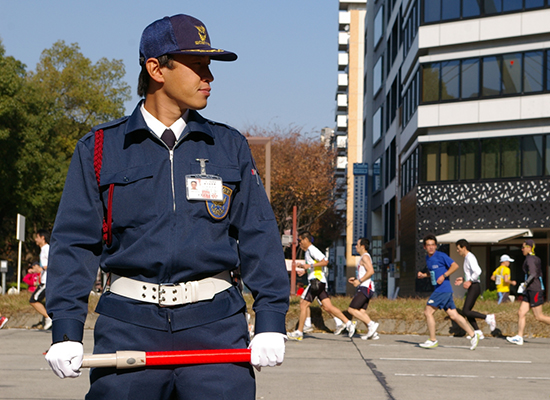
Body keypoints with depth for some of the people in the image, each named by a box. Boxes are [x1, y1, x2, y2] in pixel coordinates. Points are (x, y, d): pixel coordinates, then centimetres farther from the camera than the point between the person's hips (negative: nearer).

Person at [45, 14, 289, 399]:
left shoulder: (230, 146, 12)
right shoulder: (100, 148, 7)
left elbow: (259, 236, 9)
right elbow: (75, 241, 5)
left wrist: (271, 320, 0)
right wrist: (66, 328, -5)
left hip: (215, 324, 1)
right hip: (129, 323, 0)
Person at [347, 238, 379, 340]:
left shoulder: (365, 257, -10)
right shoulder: (364, 257, 23)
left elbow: (371, 271, -23)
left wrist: (359, 281, -19)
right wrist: (355, 278, 20)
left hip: (365, 288, -10)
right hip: (365, 288, 10)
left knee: (351, 309, -13)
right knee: (361, 311, 5)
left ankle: (371, 324, -17)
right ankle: (372, 332, -1)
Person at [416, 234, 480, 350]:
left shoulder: (441, 256, -9)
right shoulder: (427, 258, 15)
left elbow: (455, 266, -9)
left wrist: (444, 276, -16)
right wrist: (424, 275, 10)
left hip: (443, 288, -8)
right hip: (438, 290, 8)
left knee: (428, 312, -9)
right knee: (453, 315, 7)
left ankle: (432, 340, -2)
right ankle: (473, 335, 11)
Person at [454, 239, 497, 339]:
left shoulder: (470, 257, -13)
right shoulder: (467, 257, 18)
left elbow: (478, 271, -27)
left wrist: (469, 281, -22)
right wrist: (463, 279, 22)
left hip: (474, 287, -10)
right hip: (472, 287, 10)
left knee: (465, 311, -14)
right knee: (467, 312, 7)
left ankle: (488, 318, -10)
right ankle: (478, 332, 5)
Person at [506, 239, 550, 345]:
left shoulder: (530, 259, -13)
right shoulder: (536, 259, 16)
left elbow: (533, 274, -25)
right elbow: (540, 275, 20)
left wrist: (525, 284, -14)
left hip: (534, 290, -10)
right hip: (530, 291, 10)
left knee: (539, 316, -6)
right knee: (521, 313, 4)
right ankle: (519, 337, 2)